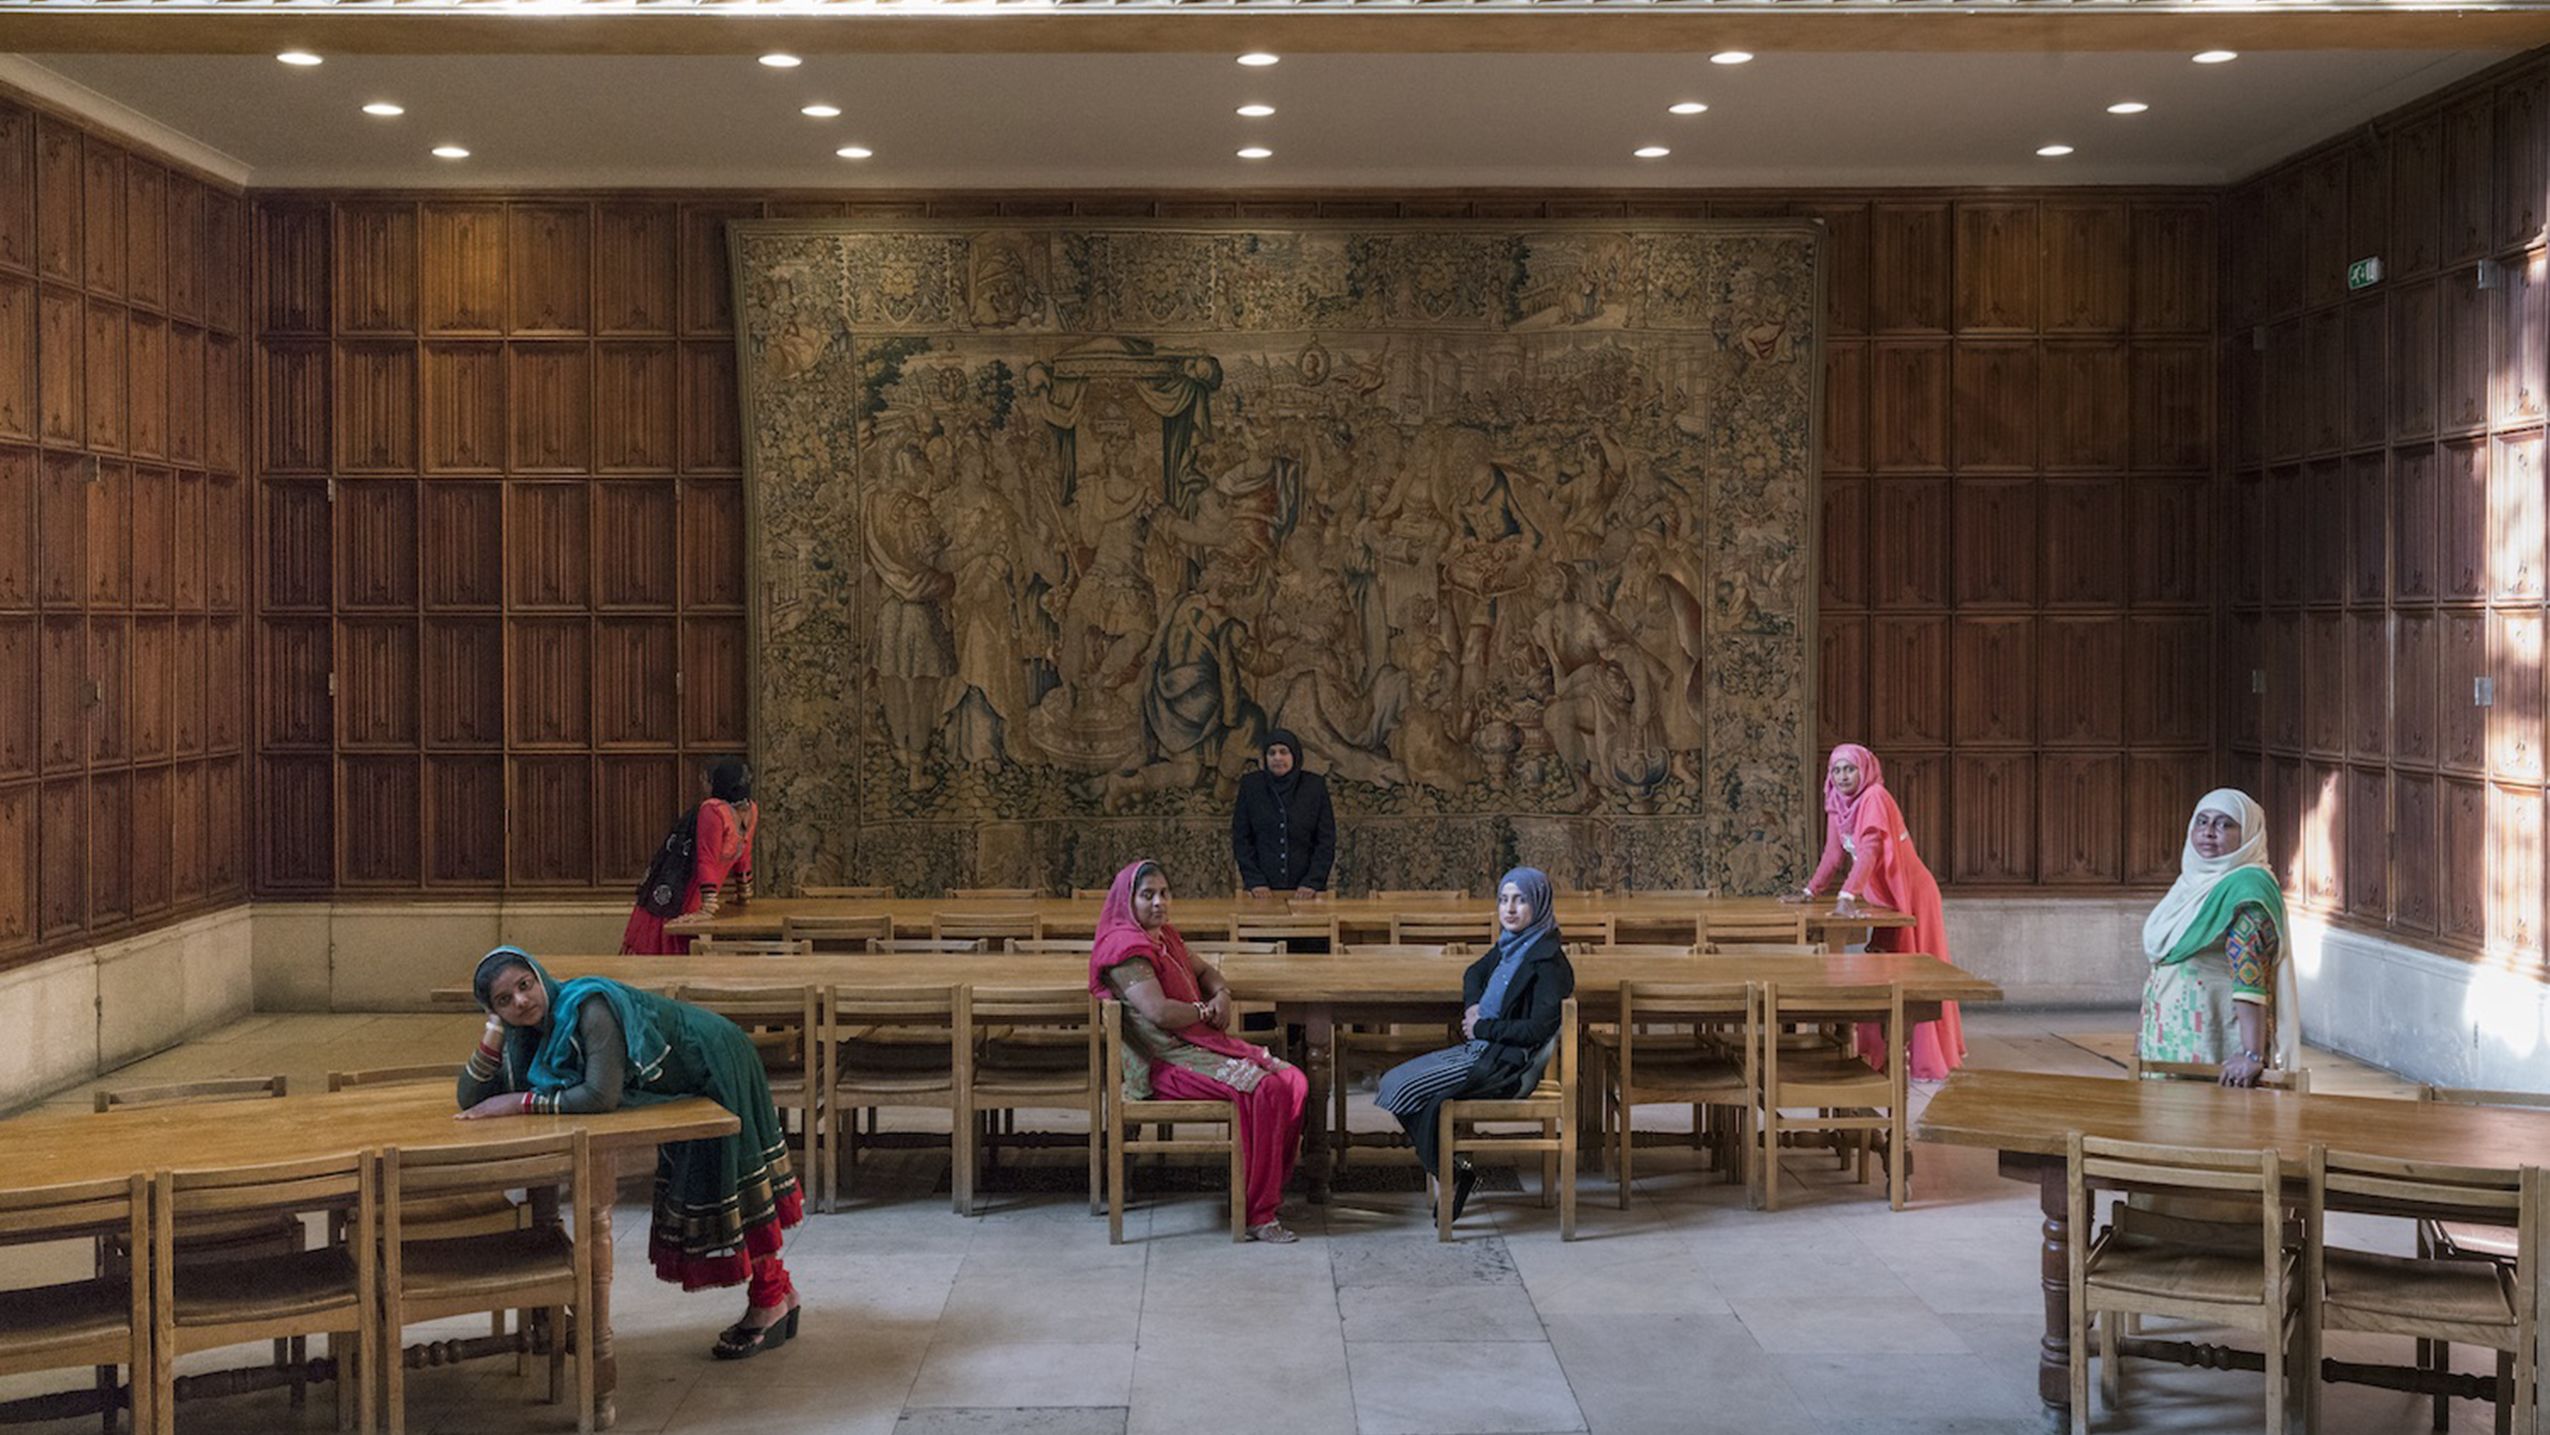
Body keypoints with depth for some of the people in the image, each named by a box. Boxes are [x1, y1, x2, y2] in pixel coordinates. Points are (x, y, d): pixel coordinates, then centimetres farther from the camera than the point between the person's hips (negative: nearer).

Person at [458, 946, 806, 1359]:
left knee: (722, 1181, -2)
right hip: (684, 1086, 9)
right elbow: (471, 1100, -10)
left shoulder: (589, 1007, -34)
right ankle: (780, 1293, 31)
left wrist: (521, 1102, -33)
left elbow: (601, 1096, -40)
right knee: (696, 1184, 18)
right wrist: (494, 1027, -20)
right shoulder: (526, 1035, -7)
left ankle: (769, 1305, 15)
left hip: (716, 1066, -9)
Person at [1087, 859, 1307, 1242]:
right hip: (1163, 1063, -10)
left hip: (1202, 1044, 10)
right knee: (1263, 1089, -28)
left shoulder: (1165, 936, 17)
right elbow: (1159, 1012, -24)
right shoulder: (1125, 946, -13)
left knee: (1293, 1081, -8)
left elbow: (1204, 971, 32)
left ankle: (1271, 1193, -2)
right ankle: (1258, 1214, -23)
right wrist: (1206, 1012, -6)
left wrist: (1222, 995, 8)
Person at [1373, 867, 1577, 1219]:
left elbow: (1539, 1028, -21)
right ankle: (1453, 1173, -1)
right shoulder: (1509, 945, 11)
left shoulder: (1548, 959, -15)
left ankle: (1453, 1176, -3)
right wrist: (1472, 1005, 8)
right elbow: (1475, 973, 31)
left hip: (1508, 1062, -10)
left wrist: (1483, 1027, -12)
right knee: (1395, 1081, 0)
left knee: (1412, 1091, -18)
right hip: (1482, 1049, 10)